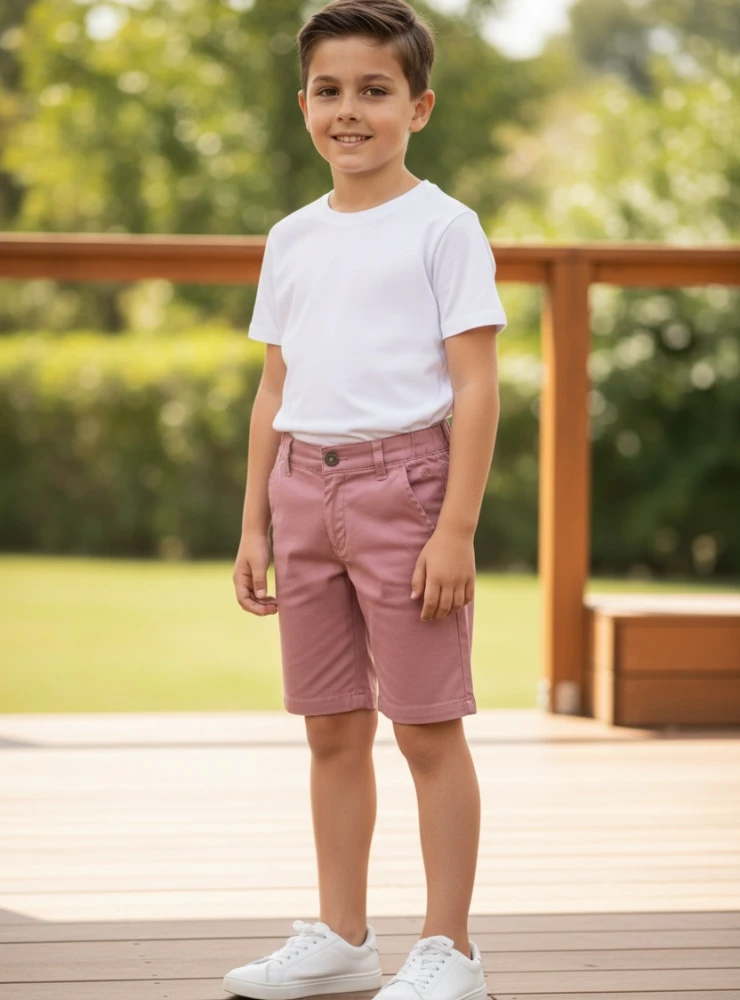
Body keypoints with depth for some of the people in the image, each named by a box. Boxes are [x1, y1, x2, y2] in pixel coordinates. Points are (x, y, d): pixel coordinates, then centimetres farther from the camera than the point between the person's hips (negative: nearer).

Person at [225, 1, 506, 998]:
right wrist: (255, 524, 13)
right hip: (306, 485, 6)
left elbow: (475, 389, -8)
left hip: (404, 480, -6)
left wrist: (457, 529, -14)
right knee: (332, 729, 11)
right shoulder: (293, 238, 13)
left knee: (428, 728, -1)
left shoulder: (443, 227, -4)